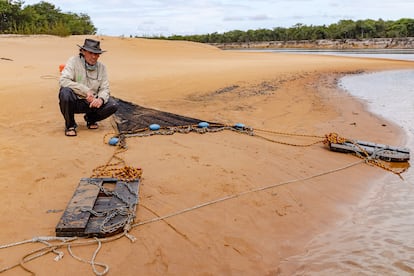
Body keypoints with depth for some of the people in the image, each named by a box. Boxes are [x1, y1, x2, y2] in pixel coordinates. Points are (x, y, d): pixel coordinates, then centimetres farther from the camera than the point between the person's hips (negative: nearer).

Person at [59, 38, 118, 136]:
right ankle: (70, 125, -9)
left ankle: (90, 118, 14)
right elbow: (63, 80, -23)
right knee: (65, 92, -36)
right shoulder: (73, 61, -9)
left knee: (113, 105, -19)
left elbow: (105, 88, 0)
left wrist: (101, 99, -24)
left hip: (91, 103, 3)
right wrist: (86, 91, -28)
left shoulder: (101, 67, 4)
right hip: (75, 101, -3)